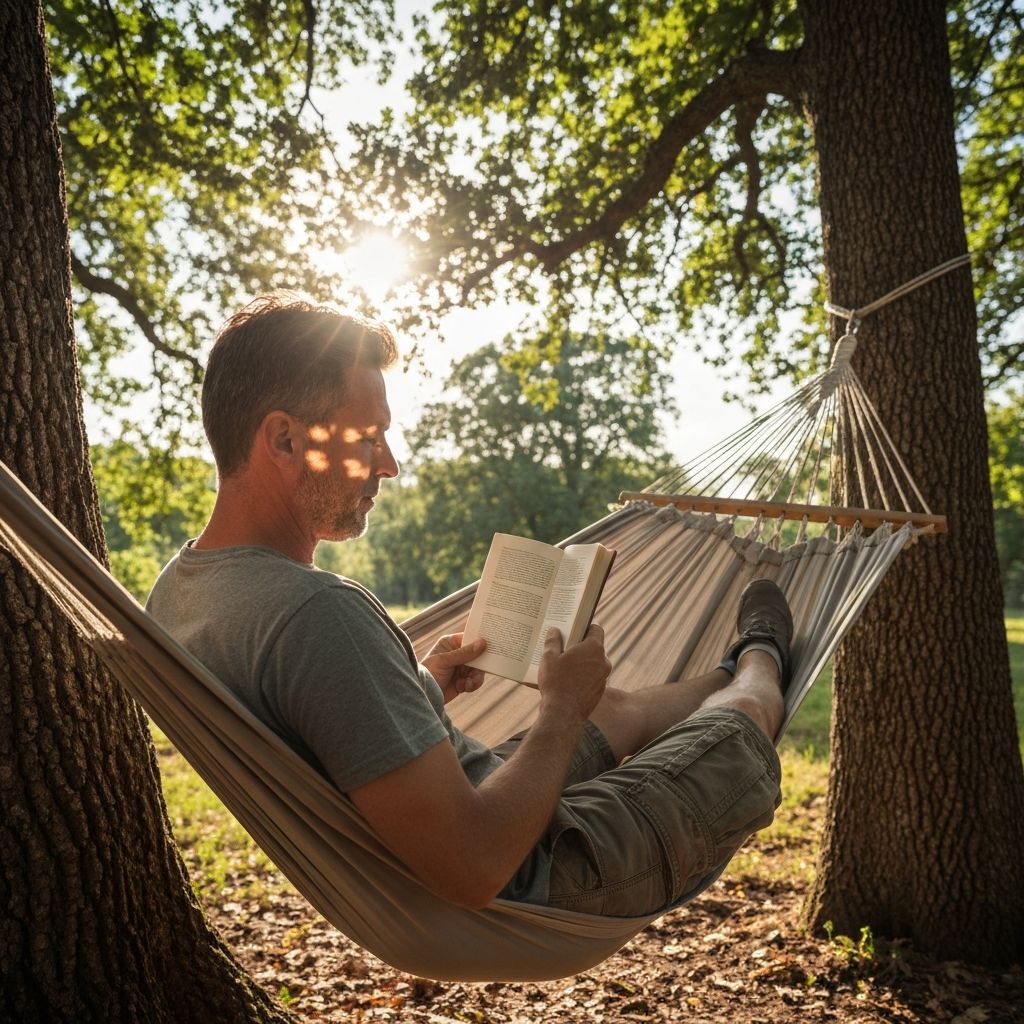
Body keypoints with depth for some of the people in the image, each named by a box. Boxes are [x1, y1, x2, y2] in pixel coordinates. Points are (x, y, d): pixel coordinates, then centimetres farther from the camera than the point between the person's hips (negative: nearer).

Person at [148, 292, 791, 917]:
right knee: (742, 723, 11)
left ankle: (736, 673, 58)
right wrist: (563, 709, -21)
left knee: (619, 708, 28)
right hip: (529, 887, -8)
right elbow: (475, 869, -36)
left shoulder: (178, 588, -6)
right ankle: (757, 666, 46)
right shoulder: (317, 613, -38)